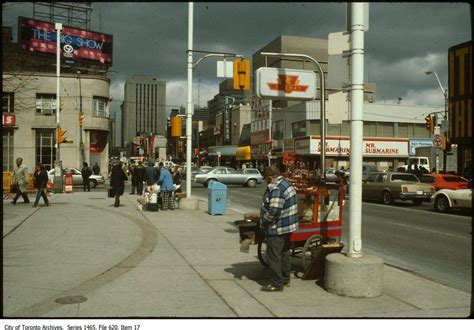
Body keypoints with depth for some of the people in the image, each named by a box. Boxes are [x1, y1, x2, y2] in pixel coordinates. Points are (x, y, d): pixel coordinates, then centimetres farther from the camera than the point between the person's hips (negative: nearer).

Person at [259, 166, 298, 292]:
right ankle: (285, 279, 32)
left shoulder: (276, 189, -24)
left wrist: (264, 220, -15)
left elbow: (273, 211, -31)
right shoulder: (286, 183, 10)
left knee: (273, 257, -1)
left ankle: (277, 284, 6)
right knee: (284, 254, 20)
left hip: (277, 228, -11)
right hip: (288, 225, 11)